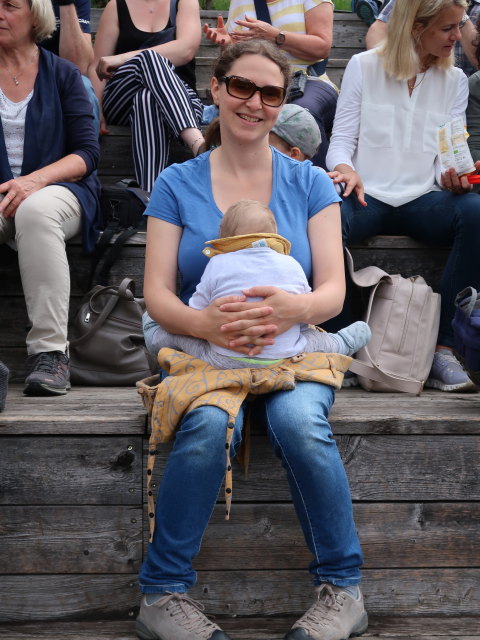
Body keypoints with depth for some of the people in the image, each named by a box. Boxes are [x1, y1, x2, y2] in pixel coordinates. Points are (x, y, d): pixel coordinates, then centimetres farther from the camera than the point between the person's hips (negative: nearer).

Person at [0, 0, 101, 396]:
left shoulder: (62, 74, 9)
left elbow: (87, 153, 1)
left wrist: (34, 180, -17)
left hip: (58, 189, -1)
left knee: (35, 211, -37)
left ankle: (50, 351, -36)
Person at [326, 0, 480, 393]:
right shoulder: (364, 66, 7)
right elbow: (342, 140, 3)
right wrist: (346, 169, -20)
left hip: (422, 199, 2)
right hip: (368, 197, -2)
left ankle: (443, 350, -29)